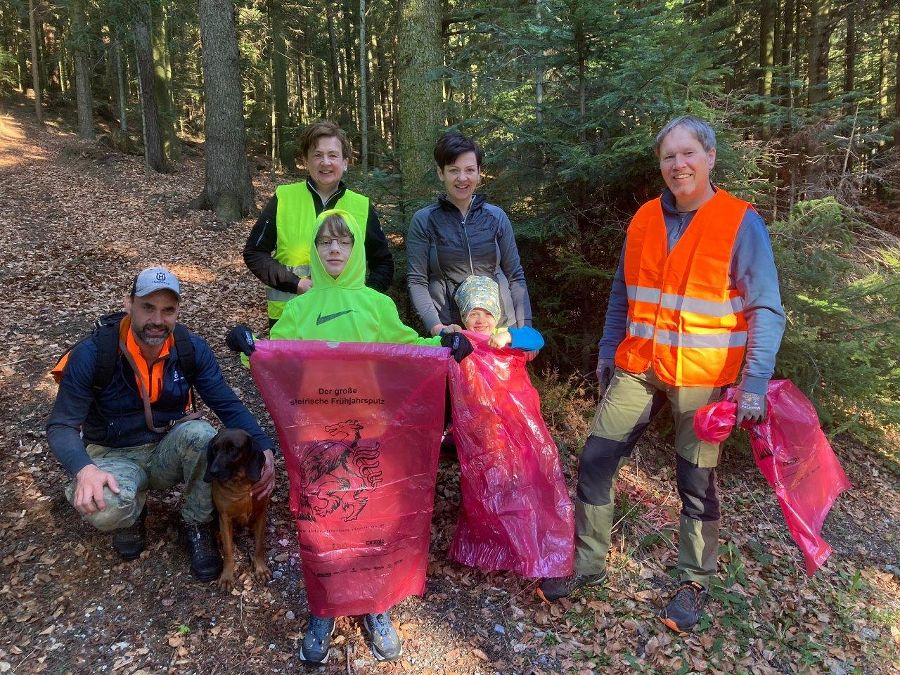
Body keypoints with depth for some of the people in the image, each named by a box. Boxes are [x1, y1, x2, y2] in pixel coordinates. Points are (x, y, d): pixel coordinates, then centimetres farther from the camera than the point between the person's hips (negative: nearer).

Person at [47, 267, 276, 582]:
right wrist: (84, 469, -38)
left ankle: (196, 524, -7)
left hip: (169, 452, 2)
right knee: (104, 507, -36)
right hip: (115, 458, -1)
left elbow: (229, 406, -12)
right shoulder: (92, 354, -18)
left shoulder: (192, 349, -11)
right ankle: (131, 512, 5)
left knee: (200, 433, -33)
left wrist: (264, 448, -30)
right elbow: (61, 426, -15)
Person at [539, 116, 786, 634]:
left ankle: (695, 583, 29)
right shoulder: (645, 219, 6)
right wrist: (607, 353, 15)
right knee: (597, 459, 4)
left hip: (703, 378, -4)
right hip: (637, 369, 4)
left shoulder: (742, 223, -8)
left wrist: (754, 384, -18)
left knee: (698, 482, 7)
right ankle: (587, 564, 22)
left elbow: (767, 311, -10)